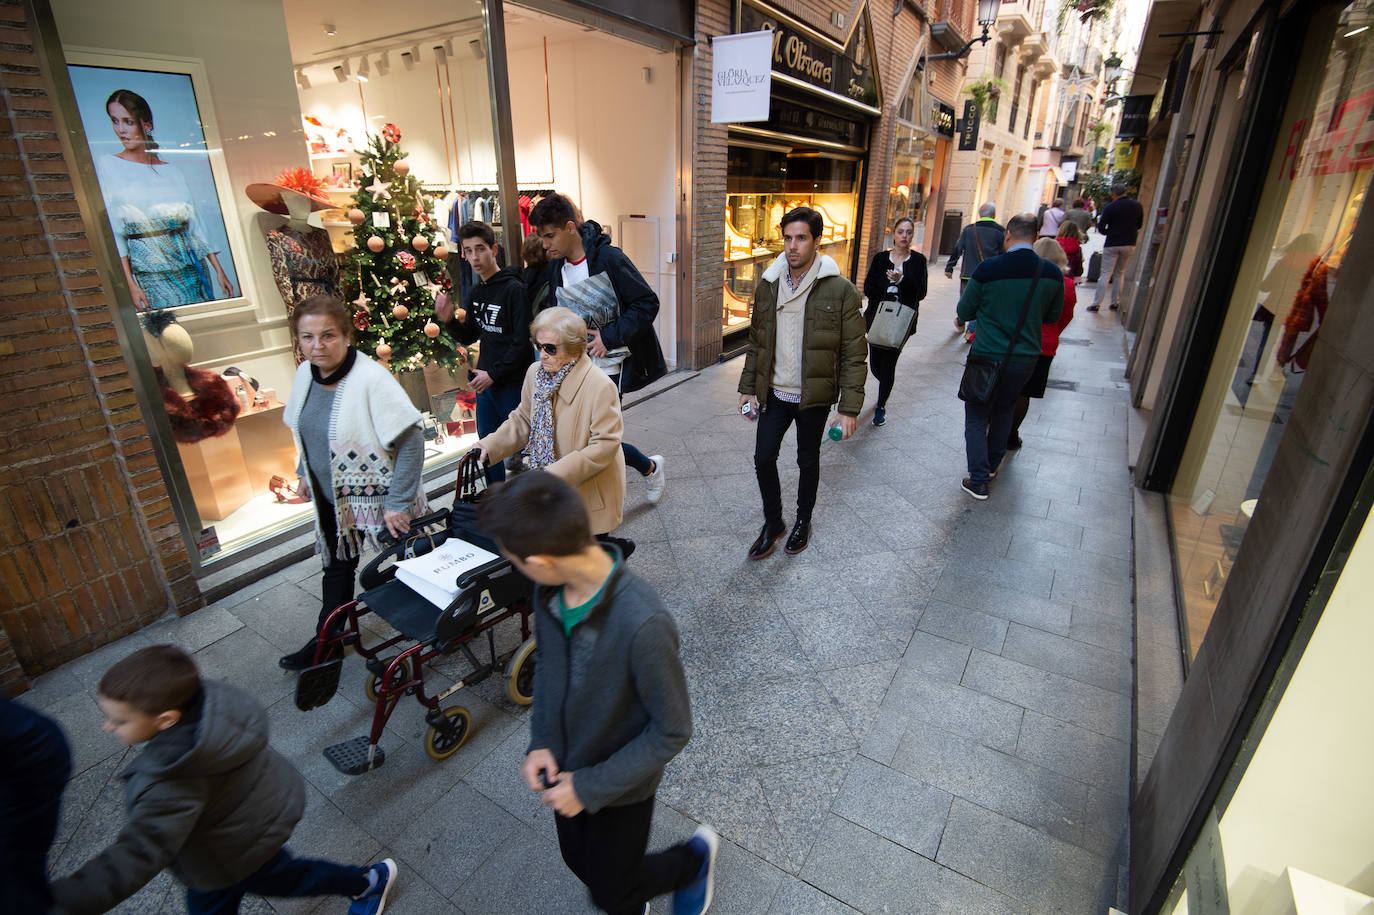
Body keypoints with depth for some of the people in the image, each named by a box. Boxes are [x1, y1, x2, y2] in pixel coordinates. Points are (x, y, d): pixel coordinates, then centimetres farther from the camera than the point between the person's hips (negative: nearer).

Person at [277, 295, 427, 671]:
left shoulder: (371, 379, -26)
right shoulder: (305, 374, -3)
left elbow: (411, 442, -28)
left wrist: (397, 503, -27)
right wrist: (305, 473, 17)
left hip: (379, 498, -7)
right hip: (332, 496, 8)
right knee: (337, 566, 23)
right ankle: (327, 642, 43)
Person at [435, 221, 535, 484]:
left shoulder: (513, 289, -14)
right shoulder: (476, 293, 10)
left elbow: (523, 343, -18)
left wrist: (493, 373, -15)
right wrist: (450, 320, -1)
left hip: (512, 384, -8)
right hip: (485, 384, 8)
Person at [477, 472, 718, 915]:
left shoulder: (642, 625, -40)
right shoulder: (549, 591, -19)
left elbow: (671, 731, -25)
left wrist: (591, 787, -20)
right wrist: (540, 742, -8)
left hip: (620, 786, -5)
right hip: (564, 768, 6)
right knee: (581, 864, 28)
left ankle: (696, 857, 44)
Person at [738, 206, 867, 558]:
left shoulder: (840, 290, -12)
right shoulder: (767, 285, 1)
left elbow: (854, 355, -10)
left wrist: (850, 408, -14)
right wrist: (748, 388, 7)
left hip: (814, 397, -3)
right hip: (774, 394, 3)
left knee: (808, 462, 14)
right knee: (763, 459, 5)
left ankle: (803, 521, 38)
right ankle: (773, 523, 28)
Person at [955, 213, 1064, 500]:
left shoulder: (987, 270, -17)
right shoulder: (1052, 273, -5)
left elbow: (964, 312, -6)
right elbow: (1053, 315, 9)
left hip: (987, 357, -4)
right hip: (1026, 357, 4)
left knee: (976, 419, 6)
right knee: (1003, 411, 25)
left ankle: (979, 480, 3)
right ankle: (992, 464, 38)